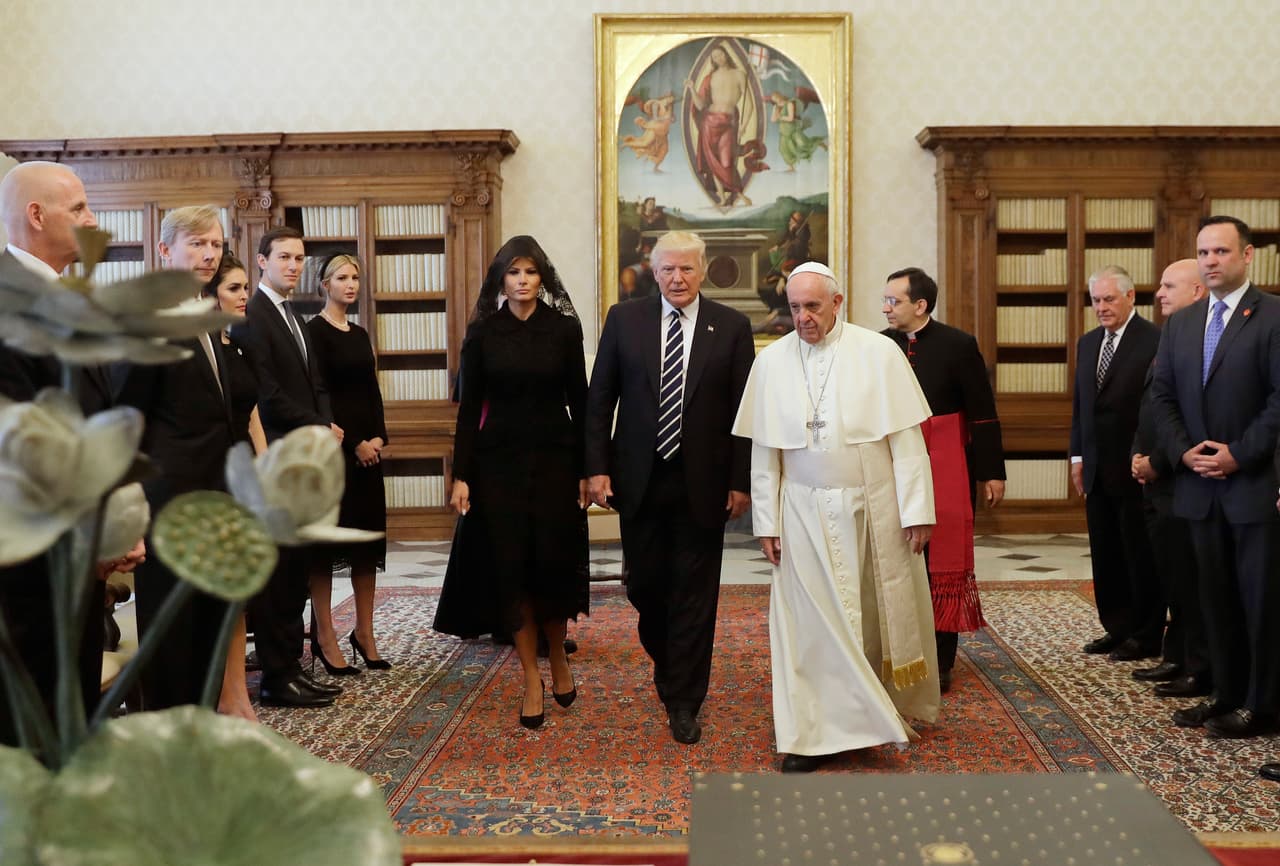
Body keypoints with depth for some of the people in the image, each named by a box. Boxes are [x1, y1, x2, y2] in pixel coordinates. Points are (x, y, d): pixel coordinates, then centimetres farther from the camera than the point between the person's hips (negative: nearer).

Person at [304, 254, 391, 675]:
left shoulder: (360, 334, 15)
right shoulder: (315, 331, -7)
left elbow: (372, 391, 13)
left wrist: (378, 438, -2)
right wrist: (353, 443, -13)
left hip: (366, 447, 7)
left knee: (369, 538, 8)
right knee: (326, 542, -1)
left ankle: (364, 633, 16)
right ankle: (325, 637, 6)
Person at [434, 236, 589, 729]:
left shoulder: (565, 328, 0)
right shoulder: (482, 333, 2)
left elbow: (579, 401, 2)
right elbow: (469, 407, 2)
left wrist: (586, 470, -2)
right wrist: (461, 475, -3)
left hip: (554, 459, 0)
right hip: (499, 462, 1)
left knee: (554, 562, 1)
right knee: (511, 567, 1)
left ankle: (558, 657, 28)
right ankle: (532, 680, 12)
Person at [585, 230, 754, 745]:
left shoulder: (732, 327, 0)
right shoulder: (624, 319, 3)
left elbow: (744, 409, -1)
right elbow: (600, 399, 4)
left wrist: (740, 480, -5)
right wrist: (597, 467, -4)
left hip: (702, 484, -1)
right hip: (639, 480, 1)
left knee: (694, 594, 4)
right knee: (644, 585, 10)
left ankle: (683, 703, 15)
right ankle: (666, 660, 40)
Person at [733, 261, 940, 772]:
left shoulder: (878, 354, -6)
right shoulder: (772, 361, -1)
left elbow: (906, 439, -5)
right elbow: (763, 452, 2)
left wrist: (916, 510, -9)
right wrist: (766, 522, -1)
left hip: (874, 509, 0)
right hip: (805, 514, 1)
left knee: (884, 612, 13)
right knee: (808, 619, 1)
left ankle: (897, 706, 37)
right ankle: (814, 733, 11)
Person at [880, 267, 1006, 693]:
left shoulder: (958, 345, -6)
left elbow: (983, 414, -4)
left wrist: (991, 472, -6)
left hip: (946, 473, -3)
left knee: (942, 565, 4)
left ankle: (940, 662, 13)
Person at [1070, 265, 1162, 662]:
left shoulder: (1155, 340, -10)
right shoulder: (1087, 343, 13)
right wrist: (1078, 456, 12)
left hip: (1135, 467, -7)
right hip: (1096, 469, 7)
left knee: (1141, 555, 3)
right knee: (1105, 554, 12)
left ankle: (1146, 636, 14)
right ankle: (1117, 628, 22)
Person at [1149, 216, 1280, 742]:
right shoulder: (1179, 323, 11)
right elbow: (1162, 394, 10)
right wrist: (1184, 452, -3)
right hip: (1199, 484, 6)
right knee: (1216, 595, 12)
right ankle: (1226, 693, 22)